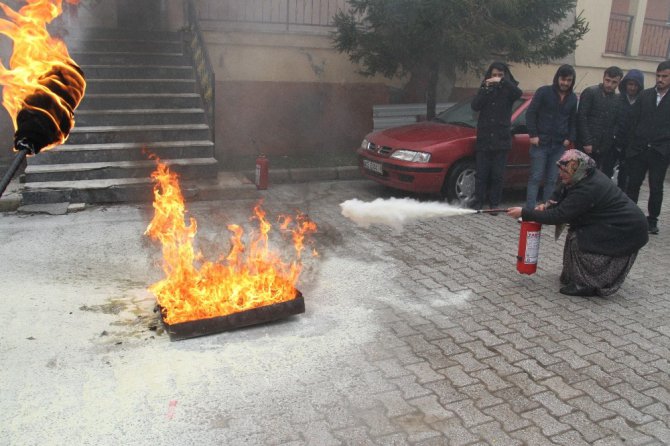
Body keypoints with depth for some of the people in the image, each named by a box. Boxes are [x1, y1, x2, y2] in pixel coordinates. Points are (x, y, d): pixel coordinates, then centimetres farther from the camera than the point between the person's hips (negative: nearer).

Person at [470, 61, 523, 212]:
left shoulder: (508, 89, 5)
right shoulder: (484, 88, 12)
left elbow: (518, 93, -18)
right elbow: (475, 106, -4)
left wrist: (503, 81, -25)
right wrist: (485, 89, -13)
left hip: (501, 140, -1)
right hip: (483, 139, 1)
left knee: (497, 175, 2)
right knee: (481, 174, 2)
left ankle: (494, 204, 9)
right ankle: (478, 204, 6)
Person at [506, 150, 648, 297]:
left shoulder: (588, 189, -29)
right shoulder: (587, 176, -2)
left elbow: (559, 216, -28)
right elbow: (561, 193, 9)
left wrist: (524, 213, -25)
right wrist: (548, 205, -13)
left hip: (627, 230, -9)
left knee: (578, 241, -15)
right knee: (575, 233, 6)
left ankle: (588, 285, -4)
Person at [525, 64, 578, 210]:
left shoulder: (573, 98, 11)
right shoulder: (544, 92, -3)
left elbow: (573, 120, 19)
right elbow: (530, 113, -5)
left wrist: (570, 139, 6)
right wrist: (533, 135, -9)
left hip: (559, 145, 4)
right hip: (541, 143, -4)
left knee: (552, 180, 5)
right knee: (536, 178, -5)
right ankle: (529, 210, -5)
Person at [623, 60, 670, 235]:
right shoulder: (644, 96, 6)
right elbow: (633, 122, 5)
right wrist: (630, 147, -2)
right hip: (639, 149, 2)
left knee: (656, 188, 6)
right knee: (633, 184, 6)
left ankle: (652, 220, 18)